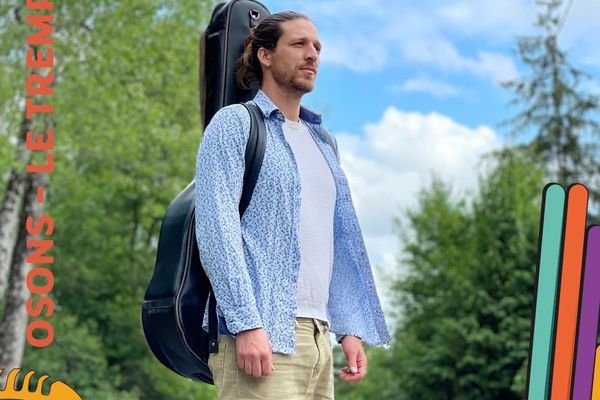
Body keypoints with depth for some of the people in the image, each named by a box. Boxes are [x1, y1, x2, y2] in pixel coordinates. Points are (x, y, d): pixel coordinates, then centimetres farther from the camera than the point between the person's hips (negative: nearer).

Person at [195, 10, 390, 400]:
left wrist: (350, 328, 12)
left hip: (317, 336, 7)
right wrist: (247, 324, -19)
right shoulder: (235, 123, 1)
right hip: (262, 335, -7)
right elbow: (216, 228, -10)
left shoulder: (321, 141, 22)